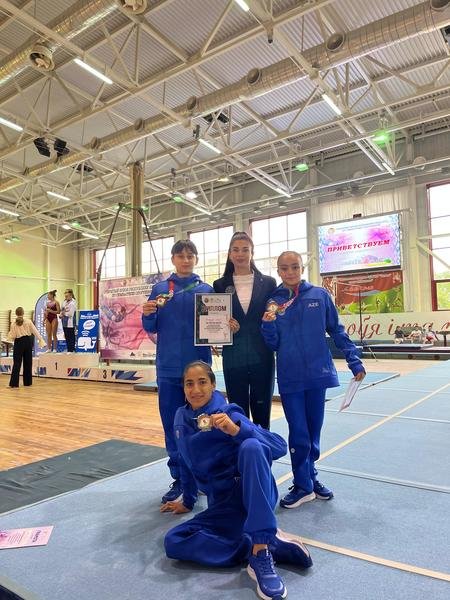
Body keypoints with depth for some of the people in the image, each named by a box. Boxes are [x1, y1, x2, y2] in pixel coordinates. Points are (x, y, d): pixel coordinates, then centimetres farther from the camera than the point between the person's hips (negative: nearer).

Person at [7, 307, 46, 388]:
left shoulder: (14, 324, -6)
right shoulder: (28, 321, -4)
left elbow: (12, 336, -4)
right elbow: (35, 331, -2)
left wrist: (9, 338, 18)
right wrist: (41, 339, 3)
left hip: (19, 342, -1)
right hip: (28, 341, 2)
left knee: (17, 363, 1)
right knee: (28, 362, 11)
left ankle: (14, 383, -4)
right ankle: (27, 382, 17)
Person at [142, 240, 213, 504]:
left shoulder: (207, 290, 3)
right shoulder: (159, 289, 6)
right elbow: (152, 328, 4)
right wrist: (148, 314, -16)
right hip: (169, 367, 1)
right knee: (172, 425, 9)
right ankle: (179, 478, 24)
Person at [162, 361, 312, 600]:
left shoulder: (227, 414, -12)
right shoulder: (181, 419, 6)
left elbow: (280, 447, -22)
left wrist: (236, 430, -36)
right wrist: (187, 501, 29)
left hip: (255, 495, -6)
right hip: (223, 505, 6)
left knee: (251, 447, -35)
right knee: (174, 542, -17)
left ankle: (261, 552, -33)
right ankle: (272, 543, -17)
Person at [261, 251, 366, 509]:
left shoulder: (320, 295, 0)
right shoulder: (273, 302, 1)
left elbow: (337, 330, 5)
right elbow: (273, 344, 2)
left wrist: (354, 361, 1)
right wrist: (268, 324, -17)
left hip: (318, 373, 1)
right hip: (290, 378, -1)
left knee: (314, 430, 13)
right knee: (299, 434, 4)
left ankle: (309, 477, 32)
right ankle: (304, 486, 21)